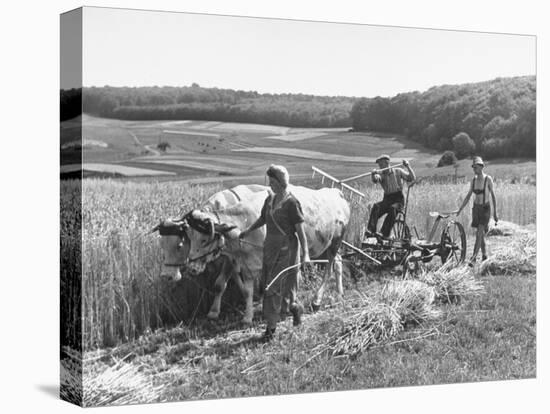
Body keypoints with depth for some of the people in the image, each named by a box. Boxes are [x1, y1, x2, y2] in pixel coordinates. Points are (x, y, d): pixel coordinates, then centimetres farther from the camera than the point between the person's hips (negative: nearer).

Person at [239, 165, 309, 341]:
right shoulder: (270, 199, 8)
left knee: (274, 286, -8)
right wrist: (248, 231, 11)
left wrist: (305, 254, -17)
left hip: (287, 249, -8)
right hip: (270, 246, 8)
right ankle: (295, 307, 33)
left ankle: (271, 326, 3)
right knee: (266, 285, 12)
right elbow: (262, 219, 23)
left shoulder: (291, 203, -13)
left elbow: (300, 229, -13)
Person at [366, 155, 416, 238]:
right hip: (387, 199, 2)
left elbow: (412, 178, -4)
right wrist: (374, 175, -41)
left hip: (398, 199, -2)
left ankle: (384, 233, -43)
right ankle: (371, 230, -43)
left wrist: (408, 167, -17)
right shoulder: (381, 174, 6)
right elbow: (375, 180, -18)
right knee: (376, 206, -29)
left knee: (392, 208, -36)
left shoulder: (398, 171, 3)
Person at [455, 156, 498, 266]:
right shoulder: (474, 180, 4)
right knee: (480, 233, 13)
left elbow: (493, 196, -8)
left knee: (479, 234, -13)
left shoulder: (488, 179, -11)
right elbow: (468, 196, 9)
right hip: (476, 208, 5)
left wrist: (495, 213, -8)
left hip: (485, 209, -5)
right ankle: (484, 254, 31)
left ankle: (473, 258, -16)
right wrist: (460, 209, 5)